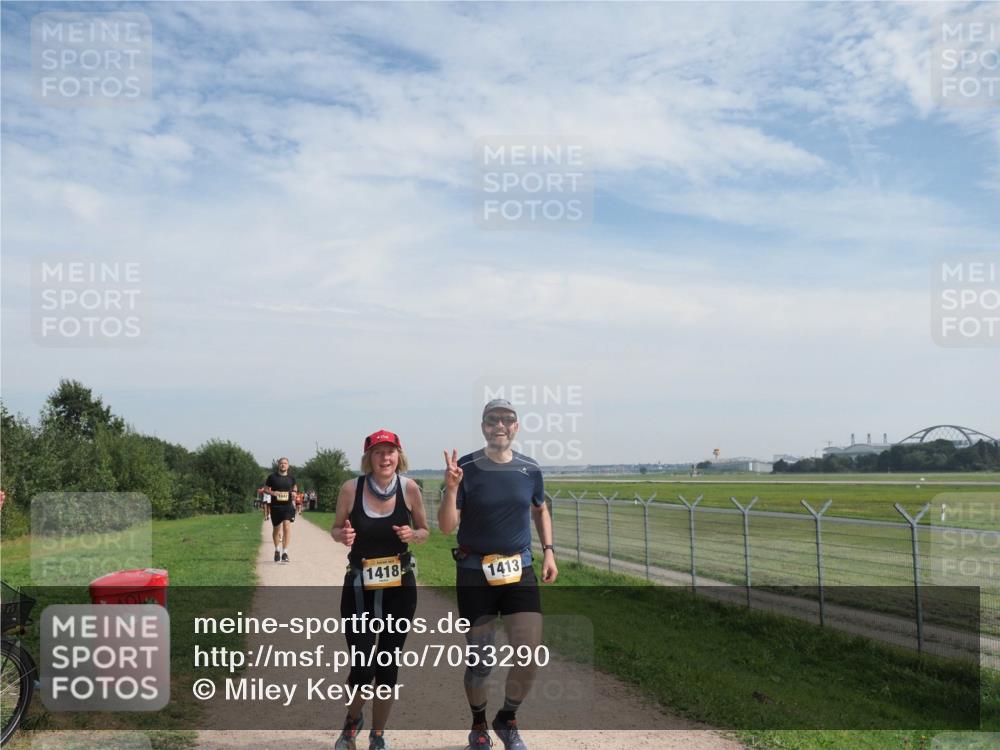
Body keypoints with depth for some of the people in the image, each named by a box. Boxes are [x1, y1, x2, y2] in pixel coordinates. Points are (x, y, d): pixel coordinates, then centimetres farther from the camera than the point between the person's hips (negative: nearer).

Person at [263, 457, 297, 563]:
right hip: (275, 506, 0)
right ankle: (277, 550, 33)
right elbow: (265, 489, 6)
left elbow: (294, 487, 23)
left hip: (288, 506, 0)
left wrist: (294, 493, 1)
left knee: (287, 527, -16)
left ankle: (285, 552, -14)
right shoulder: (272, 477, 0)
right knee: (276, 529, 12)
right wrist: (272, 493, -14)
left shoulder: (291, 478, 6)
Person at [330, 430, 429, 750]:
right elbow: (336, 529, 4)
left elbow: (424, 531, 6)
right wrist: (343, 535, -19)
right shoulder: (351, 488, -11)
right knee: (362, 667, -6)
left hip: (400, 588, 1)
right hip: (359, 587, -1)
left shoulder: (410, 488, -7)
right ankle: (353, 720, 28)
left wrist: (412, 534, -17)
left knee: (388, 666, 9)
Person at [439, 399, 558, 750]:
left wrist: (548, 551, 8)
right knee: (479, 658, 6)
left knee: (530, 653, -6)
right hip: (474, 573, -2)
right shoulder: (465, 468, -7)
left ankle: (507, 720, 21)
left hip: (519, 570, 2)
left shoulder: (530, 469, 2)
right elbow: (447, 526, -10)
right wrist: (451, 488, -26)